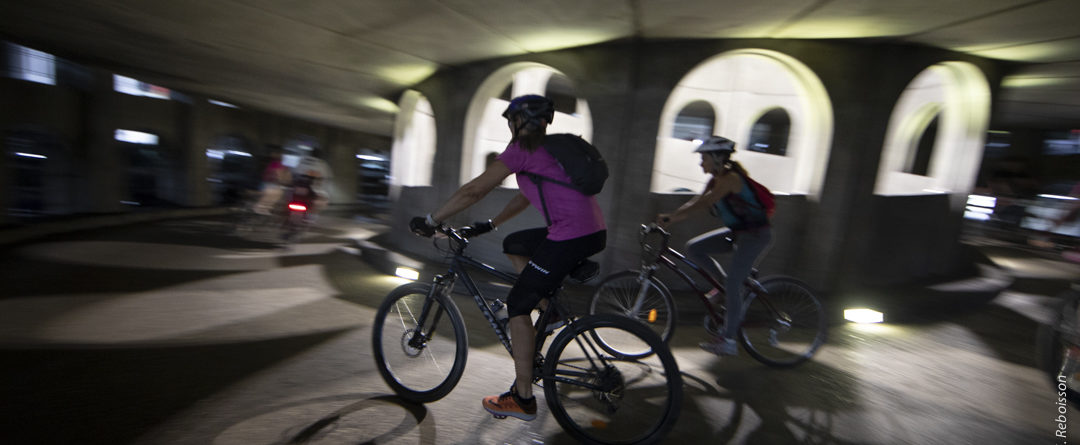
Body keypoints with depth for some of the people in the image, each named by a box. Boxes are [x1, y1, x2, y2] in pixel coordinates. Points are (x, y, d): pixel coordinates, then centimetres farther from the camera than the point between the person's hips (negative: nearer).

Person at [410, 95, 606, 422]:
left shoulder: (522, 149, -2)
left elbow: (473, 191, -5)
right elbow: (526, 196, 30)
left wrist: (430, 221, 5)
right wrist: (490, 225, 32)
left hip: (572, 236, -9)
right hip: (595, 231, 9)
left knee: (518, 305, 3)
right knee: (514, 244, 25)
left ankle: (522, 398, 12)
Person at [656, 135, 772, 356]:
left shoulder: (730, 177, -21)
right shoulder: (717, 179, 6)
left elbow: (702, 204, -31)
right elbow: (696, 202, -1)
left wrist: (671, 217, -33)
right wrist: (669, 219, -12)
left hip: (755, 235, -9)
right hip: (737, 232, 9)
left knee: (733, 285, -11)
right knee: (693, 248, -3)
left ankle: (728, 340, 0)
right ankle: (722, 283, 13)